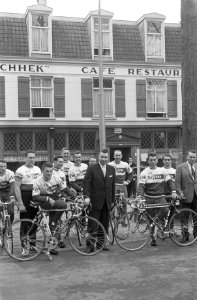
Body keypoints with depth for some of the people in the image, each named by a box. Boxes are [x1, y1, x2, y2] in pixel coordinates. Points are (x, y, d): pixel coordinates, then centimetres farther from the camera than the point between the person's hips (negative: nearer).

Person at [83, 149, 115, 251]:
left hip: (107, 202, 5)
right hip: (95, 201, -5)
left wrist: (113, 199, 11)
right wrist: (86, 197, -22)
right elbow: (86, 184, -10)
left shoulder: (111, 169, 10)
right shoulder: (92, 169, -5)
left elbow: (113, 185, 13)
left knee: (105, 224, 10)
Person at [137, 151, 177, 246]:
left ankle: (159, 220, 1)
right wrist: (139, 195, -26)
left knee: (165, 210, -28)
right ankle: (153, 237, 19)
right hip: (149, 198, -1)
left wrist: (173, 191, -10)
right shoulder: (144, 172, -1)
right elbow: (141, 185, -8)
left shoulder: (162, 171, 6)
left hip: (160, 196, 1)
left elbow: (170, 181, 6)